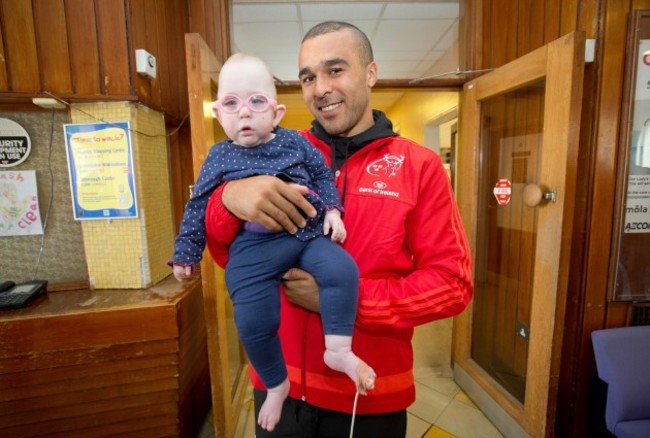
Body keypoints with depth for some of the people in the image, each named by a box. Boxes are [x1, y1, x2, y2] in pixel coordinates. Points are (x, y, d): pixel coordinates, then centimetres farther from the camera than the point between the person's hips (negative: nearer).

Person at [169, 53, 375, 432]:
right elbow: (198, 207, 11)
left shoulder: (296, 142, 8)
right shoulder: (220, 157, 8)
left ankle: (338, 349, -6)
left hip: (308, 234, 1)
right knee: (253, 322, -9)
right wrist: (185, 253, 13)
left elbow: (324, 176, 17)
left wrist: (332, 210, 2)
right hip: (253, 247, 0)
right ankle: (277, 384, 18)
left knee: (342, 269, -23)